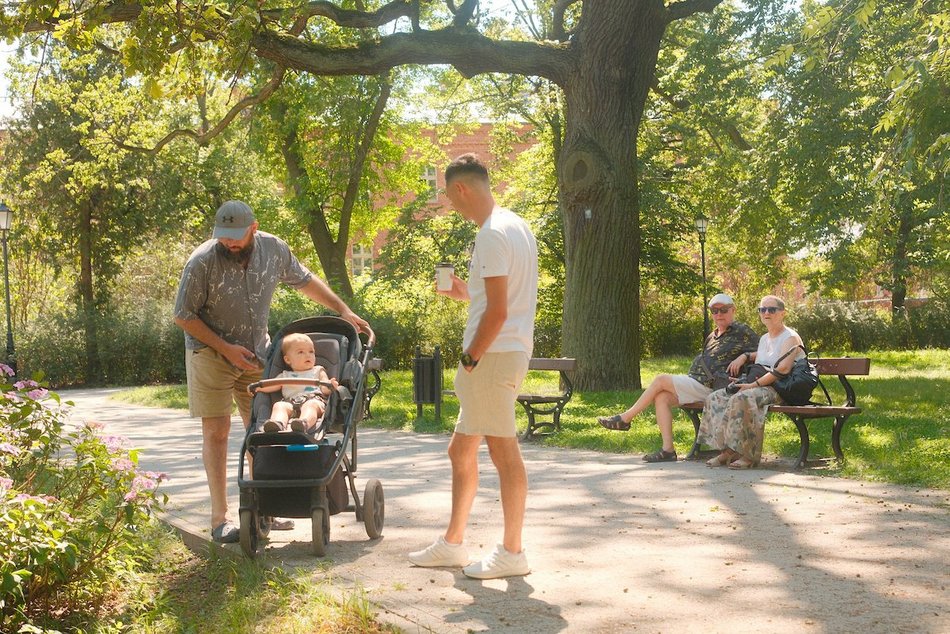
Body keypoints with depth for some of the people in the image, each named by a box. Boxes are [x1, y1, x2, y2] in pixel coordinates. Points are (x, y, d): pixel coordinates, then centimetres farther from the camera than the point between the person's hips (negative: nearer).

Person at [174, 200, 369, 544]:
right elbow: (184, 315, -14)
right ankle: (219, 519, -1)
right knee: (217, 430, -6)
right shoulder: (202, 262, -22)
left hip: (256, 352, 4)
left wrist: (344, 310, 7)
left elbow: (305, 280, 8)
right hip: (211, 353, -4)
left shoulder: (274, 249, -10)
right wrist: (226, 348, -20)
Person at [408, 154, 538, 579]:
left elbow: (498, 311, -21)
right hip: (500, 353, 11)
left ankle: (512, 552, 6)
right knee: (461, 450, 16)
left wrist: (470, 359, -14)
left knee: (503, 450, -3)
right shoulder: (514, 226, 16)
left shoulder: (493, 235, -16)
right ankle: (452, 544, 24)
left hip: (494, 354, -11)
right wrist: (467, 294, 18)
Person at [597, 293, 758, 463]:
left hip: (709, 388, -9)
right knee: (661, 397, -14)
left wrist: (744, 356, -19)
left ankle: (625, 419, -3)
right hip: (695, 381, 9)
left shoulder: (742, 331, 1)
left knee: (661, 380, -13)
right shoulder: (712, 336, 25)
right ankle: (667, 450, -18)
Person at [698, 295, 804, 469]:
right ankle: (727, 450, -18)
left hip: (781, 391, -9)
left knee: (741, 399, -35)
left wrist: (754, 384, -21)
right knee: (716, 398, -10)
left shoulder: (791, 338, -3)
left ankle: (749, 455, -29)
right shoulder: (764, 339, 23)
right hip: (761, 387, 9)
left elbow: (783, 369, -18)